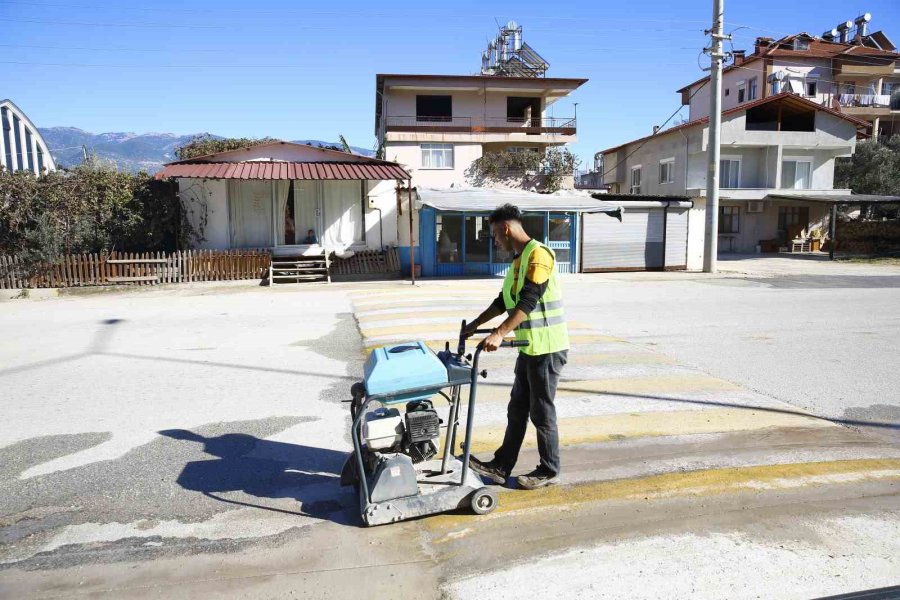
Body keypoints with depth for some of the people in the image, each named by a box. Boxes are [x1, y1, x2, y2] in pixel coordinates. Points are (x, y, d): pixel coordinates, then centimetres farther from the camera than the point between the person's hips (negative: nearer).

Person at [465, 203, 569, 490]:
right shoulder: (518, 259, 14)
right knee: (517, 409, 14)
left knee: (541, 411, 3)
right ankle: (501, 466, 23)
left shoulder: (538, 254, -16)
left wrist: (500, 333, -31)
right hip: (529, 348, 9)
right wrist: (476, 323, 20)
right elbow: (504, 301, 22)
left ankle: (549, 471, 18)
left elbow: (528, 301, -26)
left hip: (547, 348, -9)